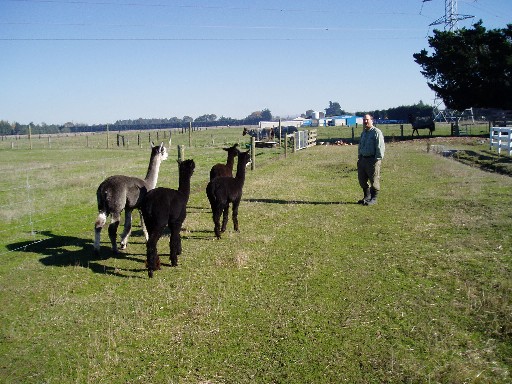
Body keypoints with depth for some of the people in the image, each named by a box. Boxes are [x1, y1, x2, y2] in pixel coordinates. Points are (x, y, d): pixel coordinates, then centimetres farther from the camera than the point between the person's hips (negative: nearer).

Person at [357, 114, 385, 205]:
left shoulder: (376, 132, -9)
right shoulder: (363, 133, 17)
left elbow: (380, 147, -14)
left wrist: (377, 159, -18)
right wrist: (359, 158, 18)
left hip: (372, 160, -8)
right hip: (363, 159, 8)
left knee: (374, 181, 0)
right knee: (362, 180, 13)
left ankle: (373, 199, 10)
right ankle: (366, 196, 27)